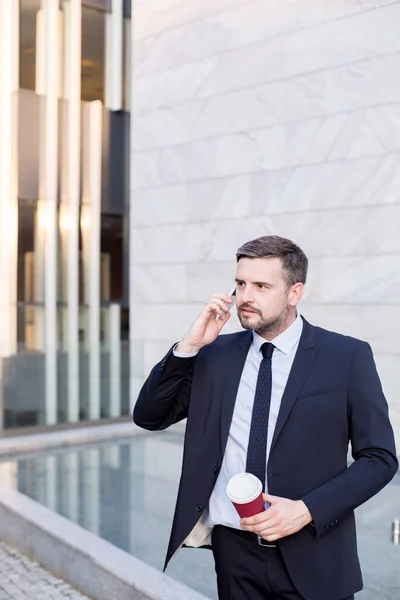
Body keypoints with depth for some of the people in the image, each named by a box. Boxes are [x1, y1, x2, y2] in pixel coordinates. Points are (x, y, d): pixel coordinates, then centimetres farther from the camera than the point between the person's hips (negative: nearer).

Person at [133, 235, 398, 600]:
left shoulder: (348, 357, -7)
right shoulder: (216, 354, 2)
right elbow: (149, 417, 1)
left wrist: (306, 510, -16)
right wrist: (189, 346, -11)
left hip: (312, 557, -2)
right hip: (233, 550, 3)